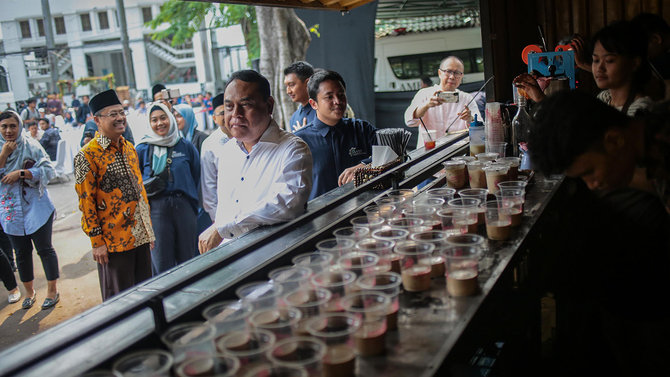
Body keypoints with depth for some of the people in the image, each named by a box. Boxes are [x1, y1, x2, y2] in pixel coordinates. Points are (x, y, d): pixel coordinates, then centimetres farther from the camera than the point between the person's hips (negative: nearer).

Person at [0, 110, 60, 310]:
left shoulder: (31, 146, -4)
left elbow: (48, 170, -12)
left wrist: (21, 173, -20)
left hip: (36, 208, -3)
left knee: (44, 249, 2)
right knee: (22, 253, 12)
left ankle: (53, 290, 15)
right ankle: (29, 291, 28)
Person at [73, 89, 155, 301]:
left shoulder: (129, 148, 10)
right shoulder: (87, 155, -12)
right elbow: (86, 202, -12)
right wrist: (96, 241, -13)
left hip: (141, 236, 7)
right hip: (114, 241, -7)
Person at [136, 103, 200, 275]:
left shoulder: (185, 146, 6)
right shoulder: (142, 149, 4)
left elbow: (197, 177, 11)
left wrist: (193, 206, 7)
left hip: (184, 207, 1)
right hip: (156, 209, -1)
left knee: (187, 260, 8)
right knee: (162, 264, 1)